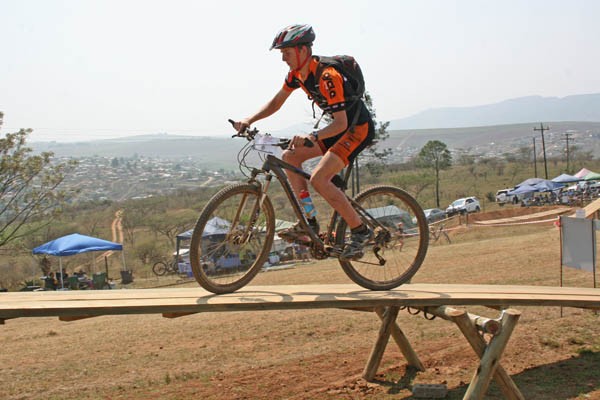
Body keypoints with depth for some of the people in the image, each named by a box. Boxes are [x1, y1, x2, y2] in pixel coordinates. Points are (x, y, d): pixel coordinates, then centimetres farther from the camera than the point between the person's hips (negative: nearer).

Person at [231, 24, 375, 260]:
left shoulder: (327, 76, -27)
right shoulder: (296, 73, 0)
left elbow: (341, 122, -32)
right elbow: (276, 102, 12)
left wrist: (312, 137, -48)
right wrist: (249, 121, -3)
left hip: (359, 128, -9)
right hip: (341, 128, 9)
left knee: (319, 179, -23)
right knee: (289, 157, 2)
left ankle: (360, 231, -11)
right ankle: (308, 222, 3)